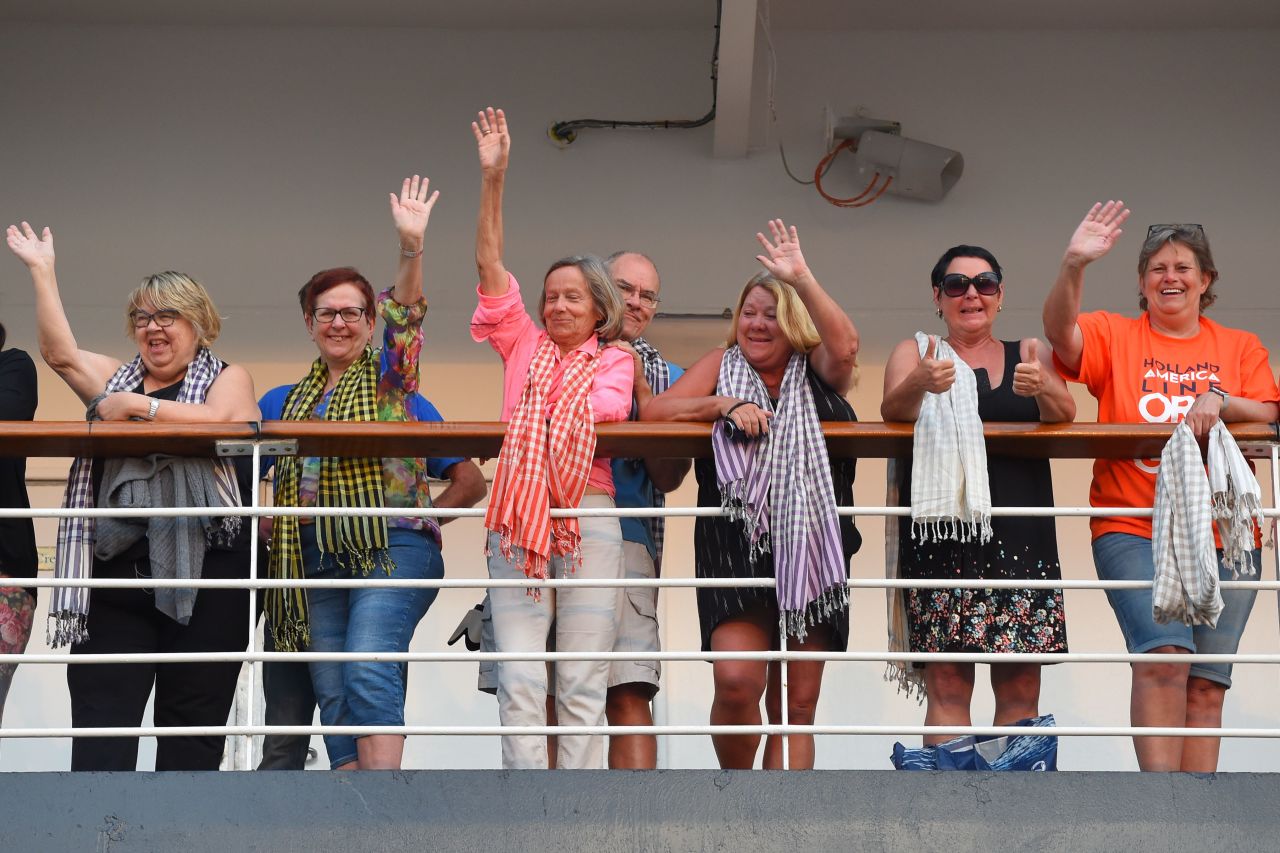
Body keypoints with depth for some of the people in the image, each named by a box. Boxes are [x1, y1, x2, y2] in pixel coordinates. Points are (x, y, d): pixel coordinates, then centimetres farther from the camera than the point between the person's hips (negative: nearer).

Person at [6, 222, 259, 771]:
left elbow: (216, 422, -11)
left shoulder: (227, 378, 10)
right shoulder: (117, 379, 23)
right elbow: (60, 352, 10)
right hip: (117, 576, 4)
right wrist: (42, 271, 8)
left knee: (192, 727, 0)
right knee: (100, 723, -6)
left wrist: (139, 406, -9)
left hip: (203, 578, -4)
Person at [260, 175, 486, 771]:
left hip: (392, 548, -5)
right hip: (315, 560, 5)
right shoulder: (284, 401, 21)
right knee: (335, 699, 0)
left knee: (368, 674, -22)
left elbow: (405, 317, -6)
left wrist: (411, 247, -20)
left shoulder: (392, 385, 9)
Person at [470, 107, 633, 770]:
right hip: (517, 517, 2)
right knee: (518, 678, -4)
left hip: (588, 520, -1)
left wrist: (529, 418, -9)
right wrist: (492, 178, 1)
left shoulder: (615, 358, 14)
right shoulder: (525, 345, 17)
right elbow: (490, 266, 8)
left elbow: (608, 407, -8)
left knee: (583, 681, -2)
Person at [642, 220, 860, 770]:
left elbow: (845, 346, -14)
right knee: (737, 681, -17)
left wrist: (802, 279, -20)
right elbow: (654, 412, 2)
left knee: (797, 704, 2)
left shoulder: (817, 370, 9)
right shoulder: (722, 365, 12)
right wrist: (724, 404, -10)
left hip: (812, 549, 1)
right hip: (734, 548, -1)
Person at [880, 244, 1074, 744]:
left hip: (1021, 534, 2)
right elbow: (893, 411, -7)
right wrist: (919, 383, -31)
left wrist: (1043, 388, -26)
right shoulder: (915, 353, 13)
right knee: (947, 687, -8)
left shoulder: (1029, 354, 16)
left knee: (1020, 691, -2)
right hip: (941, 532, -1)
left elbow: (1063, 416, -2)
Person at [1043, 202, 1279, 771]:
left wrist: (1218, 402, -15)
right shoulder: (1115, 335, 9)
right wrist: (1073, 266, -27)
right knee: (1164, 655, -22)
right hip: (1133, 532, -3)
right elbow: (1059, 331, -11)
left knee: (1206, 683, 1)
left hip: (1223, 537, 3)